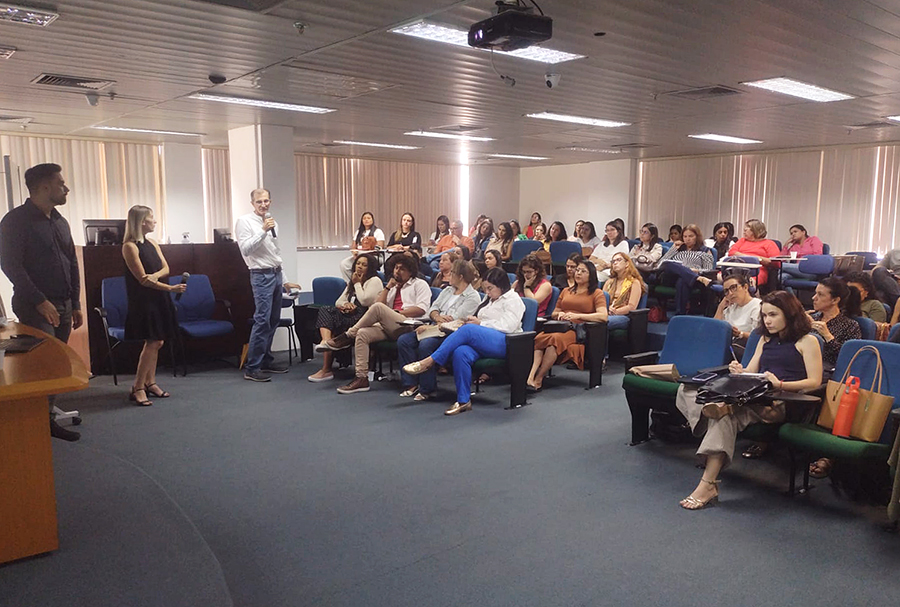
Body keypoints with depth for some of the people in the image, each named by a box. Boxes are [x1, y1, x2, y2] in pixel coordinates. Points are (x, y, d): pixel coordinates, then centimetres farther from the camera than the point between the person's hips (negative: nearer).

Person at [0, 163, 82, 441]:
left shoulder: (60, 222, 16)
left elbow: (72, 264, 18)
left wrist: (76, 304, 14)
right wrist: (40, 301, -17)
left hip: (62, 306, 7)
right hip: (36, 307, -7)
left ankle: (47, 419, 16)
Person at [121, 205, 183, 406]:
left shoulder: (152, 244, 13)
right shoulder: (130, 246, -10)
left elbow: (165, 268, 7)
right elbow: (142, 279, -14)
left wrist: (155, 275, -16)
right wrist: (171, 288, -16)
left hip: (158, 299, 7)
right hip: (143, 300, -7)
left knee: (157, 342, 9)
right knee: (153, 342, -11)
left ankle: (150, 382, 19)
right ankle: (137, 388, -5)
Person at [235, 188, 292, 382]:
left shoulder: (272, 223, 15)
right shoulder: (244, 221, -5)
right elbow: (245, 249, -16)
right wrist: (263, 231, -20)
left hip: (276, 274, 7)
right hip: (261, 276, -7)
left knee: (273, 321, 10)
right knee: (262, 320, -14)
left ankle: (266, 360, 20)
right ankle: (252, 368, -11)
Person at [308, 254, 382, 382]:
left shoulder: (374, 281, 4)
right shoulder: (351, 282, 29)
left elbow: (364, 300, -11)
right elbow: (338, 302, 21)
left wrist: (358, 283, 1)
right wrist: (345, 304, -2)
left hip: (363, 316, -7)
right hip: (350, 314, 7)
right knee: (325, 311, -21)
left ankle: (326, 369, -25)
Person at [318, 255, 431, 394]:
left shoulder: (419, 284, 13)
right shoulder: (393, 287, 32)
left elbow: (422, 309, -3)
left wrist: (397, 312, -6)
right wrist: (388, 287, 14)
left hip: (409, 326, -6)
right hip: (388, 327, 6)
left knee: (378, 308, -29)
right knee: (362, 333, -21)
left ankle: (347, 337, -16)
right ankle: (361, 378, -22)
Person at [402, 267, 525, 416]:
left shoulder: (513, 300, 5)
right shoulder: (489, 300, 32)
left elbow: (507, 326, -9)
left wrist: (480, 323, -6)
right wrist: (473, 321, 6)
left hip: (504, 342, -7)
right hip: (480, 342, 7)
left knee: (467, 330, -33)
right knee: (461, 352, -29)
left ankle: (429, 362, -30)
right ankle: (463, 401, -27)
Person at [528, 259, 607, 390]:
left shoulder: (597, 293, 13)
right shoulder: (566, 291, 31)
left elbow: (603, 316, -4)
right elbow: (554, 313, 33)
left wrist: (577, 316, -12)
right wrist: (559, 314, 7)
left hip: (578, 330, -4)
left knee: (555, 339, -37)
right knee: (538, 338, -32)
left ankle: (538, 379, -31)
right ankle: (531, 376, -43)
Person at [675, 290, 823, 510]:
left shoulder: (806, 341, 10)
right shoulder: (765, 339, 29)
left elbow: (814, 382, 0)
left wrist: (780, 384, -14)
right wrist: (739, 372, 1)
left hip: (782, 402, -6)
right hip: (754, 396, 6)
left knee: (726, 413, -35)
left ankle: (708, 485, -36)